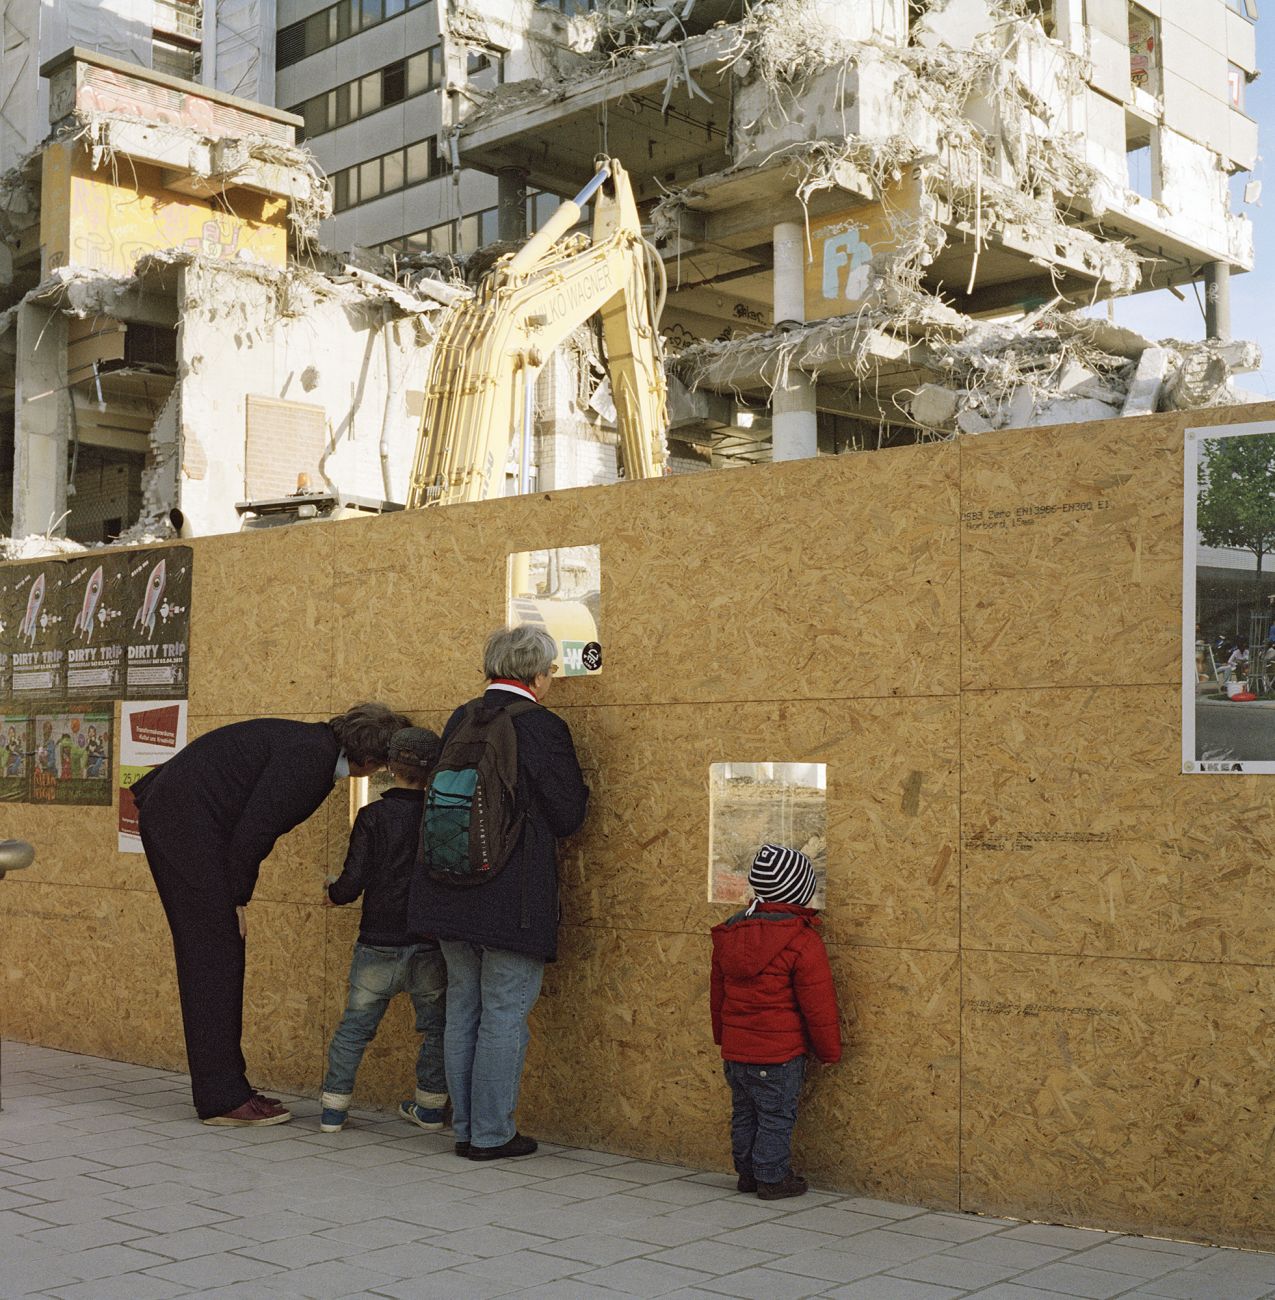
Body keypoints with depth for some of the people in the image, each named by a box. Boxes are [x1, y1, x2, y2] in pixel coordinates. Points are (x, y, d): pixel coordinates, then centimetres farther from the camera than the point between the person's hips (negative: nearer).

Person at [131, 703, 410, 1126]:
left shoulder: (317, 749, 12)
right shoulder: (309, 757, -19)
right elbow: (253, 828, -21)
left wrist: (236, 897, 12)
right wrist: (237, 900, -11)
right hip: (186, 824, -10)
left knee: (217, 959, 12)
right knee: (214, 956, -7)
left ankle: (224, 1089, 18)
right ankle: (223, 1098, -3)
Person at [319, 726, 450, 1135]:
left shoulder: (373, 816, -7)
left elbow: (354, 881, -10)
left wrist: (333, 895, 11)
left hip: (379, 944, -1)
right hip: (431, 945, 2)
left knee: (354, 1026, 10)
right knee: (436, 1025, 17)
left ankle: (334, 1106, 12)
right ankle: (430, 1106, 21)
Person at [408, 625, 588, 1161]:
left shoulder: (459, 720, 6)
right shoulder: (542, 727, -13)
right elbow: (567, 816, -9)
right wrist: (582, 789, 11)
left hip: (452, 891, 6)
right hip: (512, 898, -6)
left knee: (462, 1011, 15)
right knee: (505, 1016, 4)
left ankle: (465, 1128, 24)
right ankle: (491, 1133, 10)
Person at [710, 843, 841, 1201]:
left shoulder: (729, 933, 5)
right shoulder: (802, 940, -16)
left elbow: (718, 993, 15)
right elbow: (818, 1004, -11)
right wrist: (830, 1050, 1)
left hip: (734, 1049, 6)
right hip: (779, 1051, -6)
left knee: (744, 1112, 18)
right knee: (776, 1116, 6)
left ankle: (747, 1172, 28)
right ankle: (773, 1178, 14)